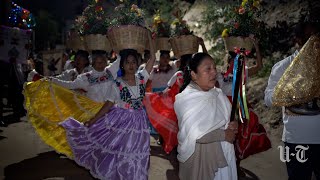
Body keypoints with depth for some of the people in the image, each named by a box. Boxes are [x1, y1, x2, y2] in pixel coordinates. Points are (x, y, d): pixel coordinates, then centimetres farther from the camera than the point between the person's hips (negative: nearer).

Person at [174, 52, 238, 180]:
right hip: (199, 157, -6)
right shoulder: (186, 99, -19)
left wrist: (233, 124, -6)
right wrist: (224, 134, -17)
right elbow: (193, 135, -26)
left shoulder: (218, 94, 3)